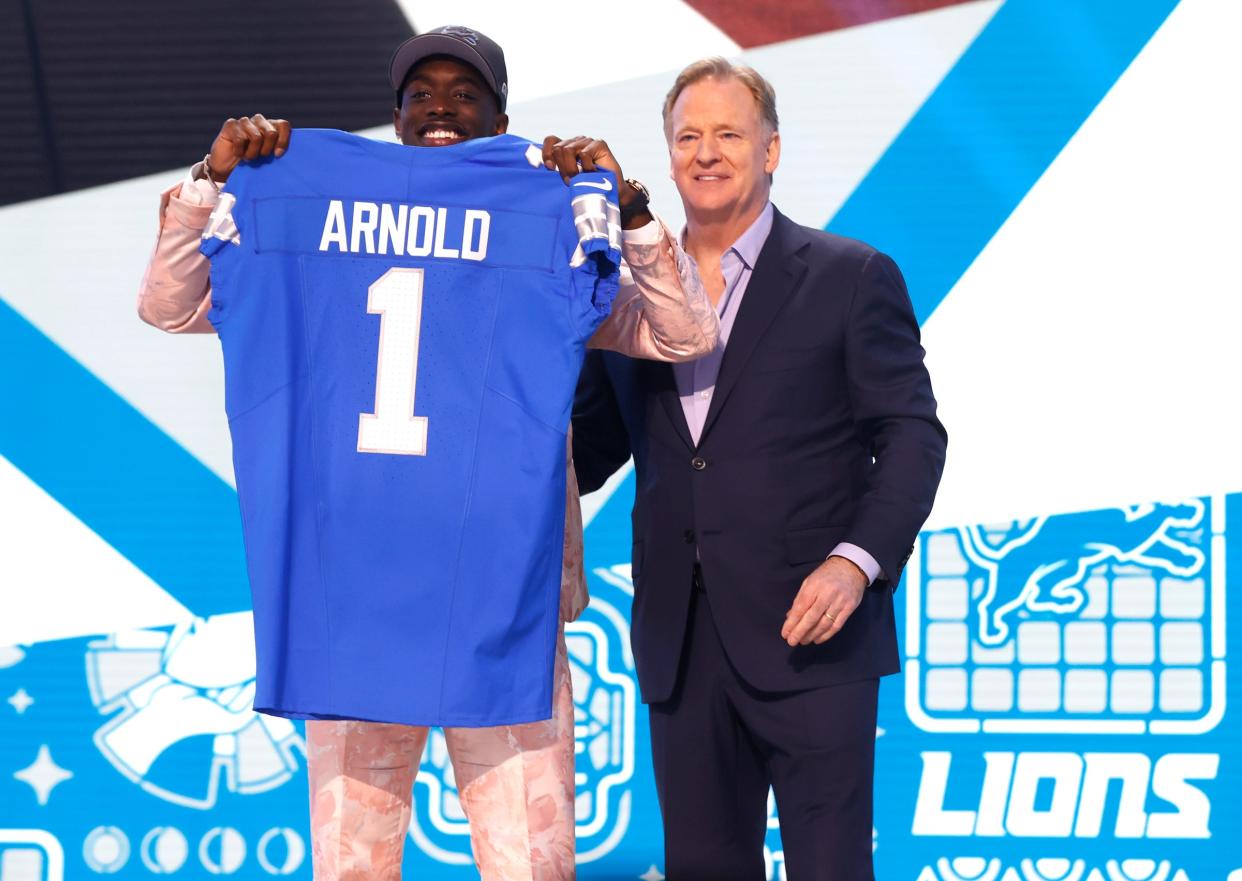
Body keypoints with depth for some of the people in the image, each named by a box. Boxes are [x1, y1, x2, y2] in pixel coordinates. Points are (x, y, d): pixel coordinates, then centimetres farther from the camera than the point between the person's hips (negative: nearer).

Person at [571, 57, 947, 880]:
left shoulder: (850, 278, 1)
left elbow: (912, 435, -3)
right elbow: (591, 451, 18)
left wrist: (857, 561, -16)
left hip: (808, 634, -4)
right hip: (682, 647, 4)